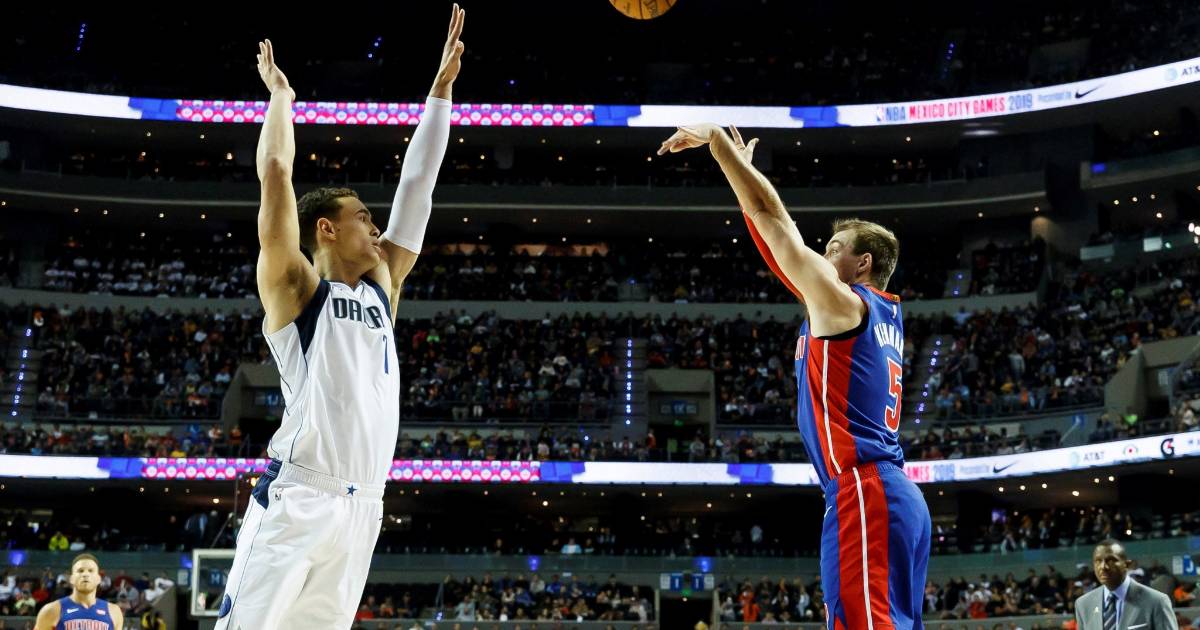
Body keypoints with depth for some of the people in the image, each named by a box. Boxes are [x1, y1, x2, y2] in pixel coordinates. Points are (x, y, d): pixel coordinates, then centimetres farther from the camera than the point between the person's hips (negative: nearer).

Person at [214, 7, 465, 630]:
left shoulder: (382, 288, 18)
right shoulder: (295, 289, 2)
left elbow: (417, 186, 18)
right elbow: (275, 173, -5)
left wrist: (442, 87, 19)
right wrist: (280, 94, 9)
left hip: (363, 504, 6)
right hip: (297, 501, -6)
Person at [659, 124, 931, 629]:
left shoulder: (842, 302, -2)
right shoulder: (883, 312, 21)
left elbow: (771, 215, -3)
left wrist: (714, 138, 3)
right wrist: (745, 169, 32)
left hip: (863, 493, -10)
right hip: (896, 496, 10)